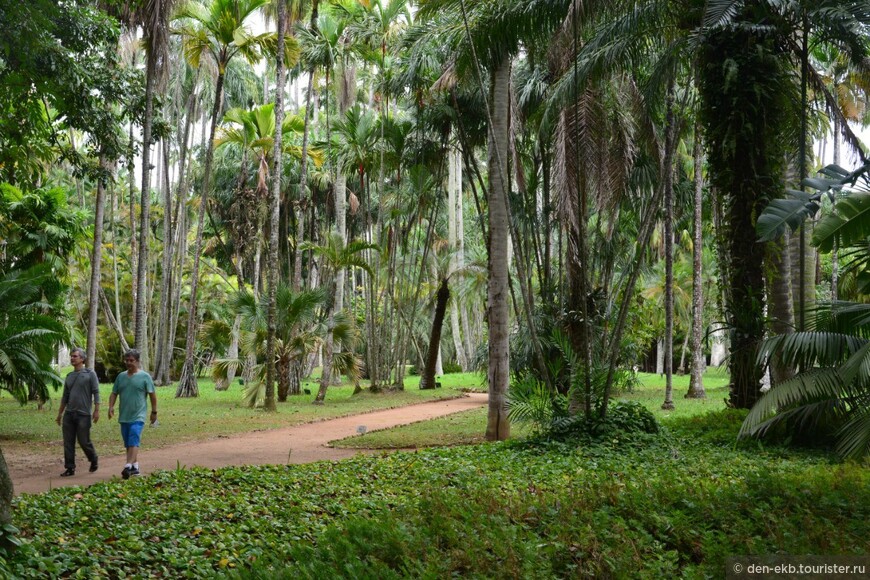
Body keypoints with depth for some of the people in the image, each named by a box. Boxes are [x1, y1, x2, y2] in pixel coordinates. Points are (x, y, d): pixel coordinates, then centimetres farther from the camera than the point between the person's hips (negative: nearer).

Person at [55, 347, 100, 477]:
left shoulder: (90, 374, -2)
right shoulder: (69, 376, 13)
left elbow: (96, 393, -5)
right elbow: (65, 397, 19)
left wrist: (97, 410, -12)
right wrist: (60, 413, 18)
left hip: (83, 414, -5)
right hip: (69, 414, 5)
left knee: (84, 441, -2)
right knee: (68, 443, 2)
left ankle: (93, 460, 23)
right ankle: (70, 468, 9)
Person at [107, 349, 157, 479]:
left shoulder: (145, 376, -3)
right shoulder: (121, 376, 11)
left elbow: (152, 395, -1)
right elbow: (114, 393, 14)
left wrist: (154, 412, -1)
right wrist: (111, 407, -3)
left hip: (138, 416, -6)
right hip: (124, 416, 6)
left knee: (133, 442, -16)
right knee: (129, 444, 12)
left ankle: (128, 466, -24)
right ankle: (135, 466, 23)